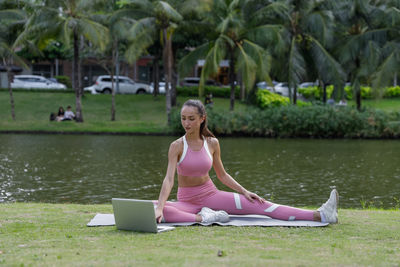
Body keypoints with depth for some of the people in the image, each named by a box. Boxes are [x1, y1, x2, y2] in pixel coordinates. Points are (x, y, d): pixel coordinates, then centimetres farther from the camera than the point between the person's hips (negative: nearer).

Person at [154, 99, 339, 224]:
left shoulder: (212, 143, -1)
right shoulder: (177, 146, -11)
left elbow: (222, 175, 11)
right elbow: (169, 179, -21)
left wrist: (244, 191, -1)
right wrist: (160, 208, -36)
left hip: (211, 195, 2)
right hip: (186, 202, -2)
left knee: (256, 204, -15)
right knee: (151, 209, -35)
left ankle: (320, 215, -26)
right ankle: (201, 218, -30)